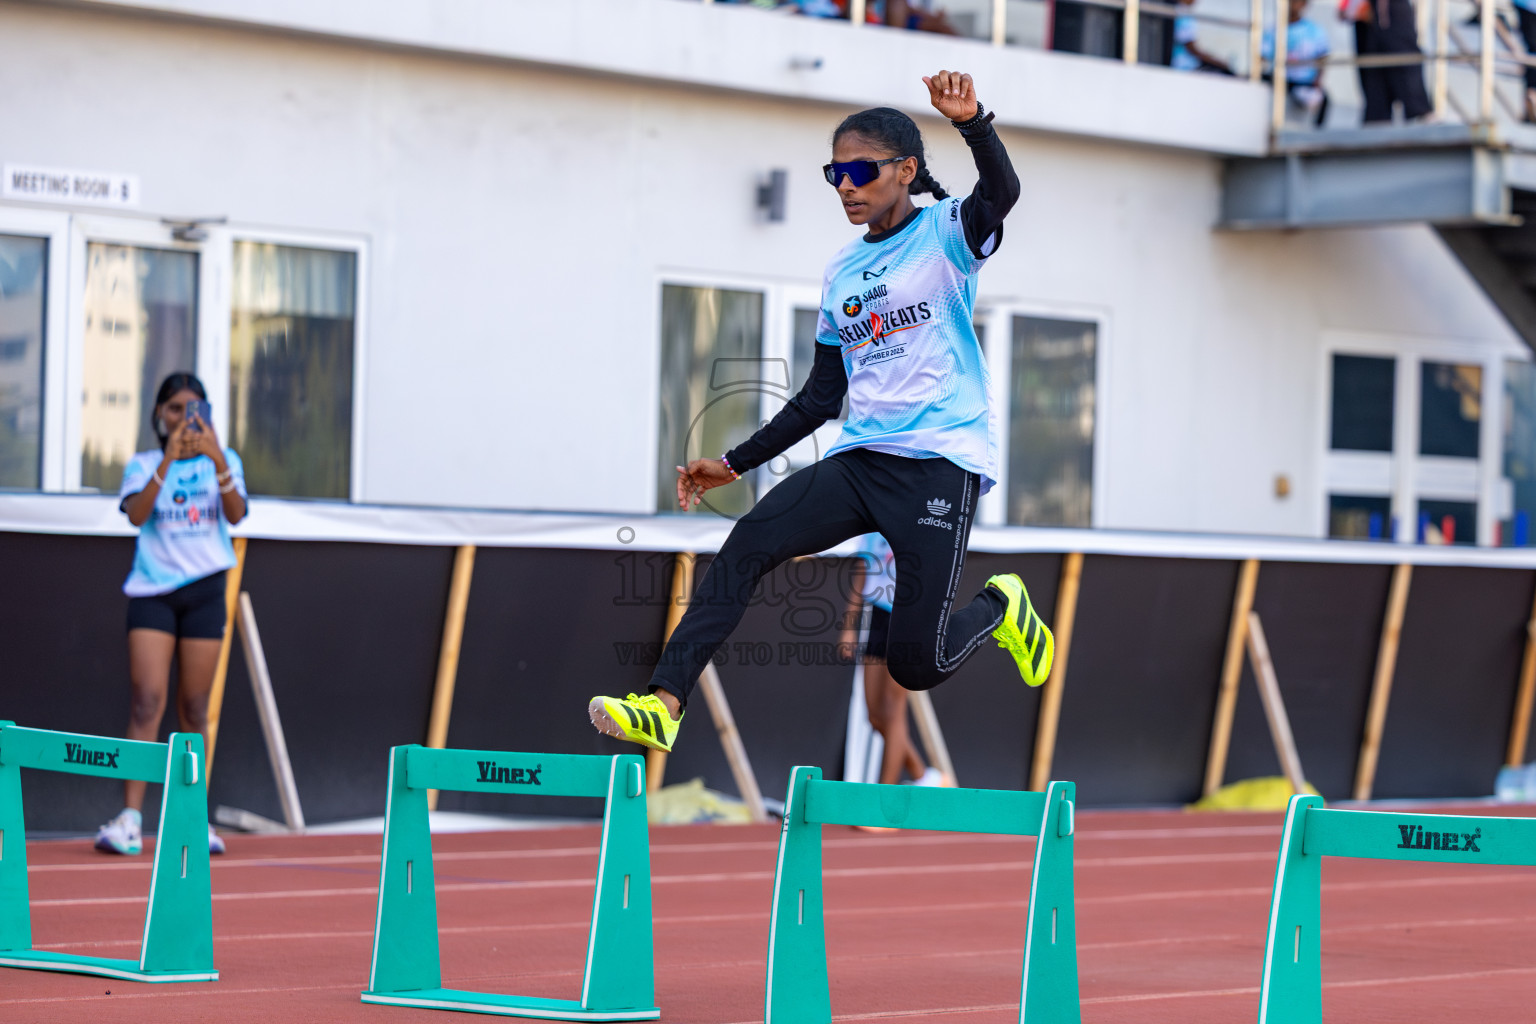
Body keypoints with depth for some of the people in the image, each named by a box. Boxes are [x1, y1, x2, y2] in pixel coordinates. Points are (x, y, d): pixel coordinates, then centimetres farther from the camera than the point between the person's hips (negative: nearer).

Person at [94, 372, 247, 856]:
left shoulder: (223, 461, 8)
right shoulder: (143, 465, 6)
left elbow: (236, 514, -10)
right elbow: (137, 514, -14)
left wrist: (217, 461, -25)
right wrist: (169, 459, -24)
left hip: (204, 590, 1)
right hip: (152, 592, -1)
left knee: (194, 708, 4)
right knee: (147, 700, -13)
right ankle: (130, 820, -17)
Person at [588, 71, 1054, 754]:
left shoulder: (946, 233, 0)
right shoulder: (842, 273, 17)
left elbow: (1001, 194, -24)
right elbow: (822, 396, 22)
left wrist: (972, 124, -43)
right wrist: (736, 462, 19)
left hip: (941, 463, -6)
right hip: (859, 460, 6)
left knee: (917, 666, -10)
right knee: (749, 542, -20)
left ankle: (999, 606, 23)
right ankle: (664, 704, -24)